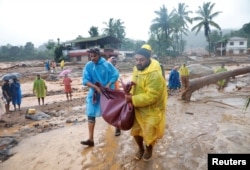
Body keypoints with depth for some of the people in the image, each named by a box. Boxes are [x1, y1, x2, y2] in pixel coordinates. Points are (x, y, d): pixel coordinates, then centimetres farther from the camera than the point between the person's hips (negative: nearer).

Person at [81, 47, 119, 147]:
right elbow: (85, 80, -12)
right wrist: (96, 87, -25)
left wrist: (108, 85, -21)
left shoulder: (107, 64, -12)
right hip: (94, 93, 2)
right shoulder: (88, 66, -8)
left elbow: (115, 74, -8)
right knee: (91, 114, -3)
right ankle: (91, 139, 4)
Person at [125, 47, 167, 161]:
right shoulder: (136, 69, -1)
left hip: (151, 110, -7)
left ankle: (149, 149, 42)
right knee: (136, 131, 17)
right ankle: (141, 148, 45)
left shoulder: (155, 75, -29)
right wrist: (131, 93, -3)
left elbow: (151, 97, -30)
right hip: (138, 108, 7)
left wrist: (132, 99, -28)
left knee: (149, 133, 10)